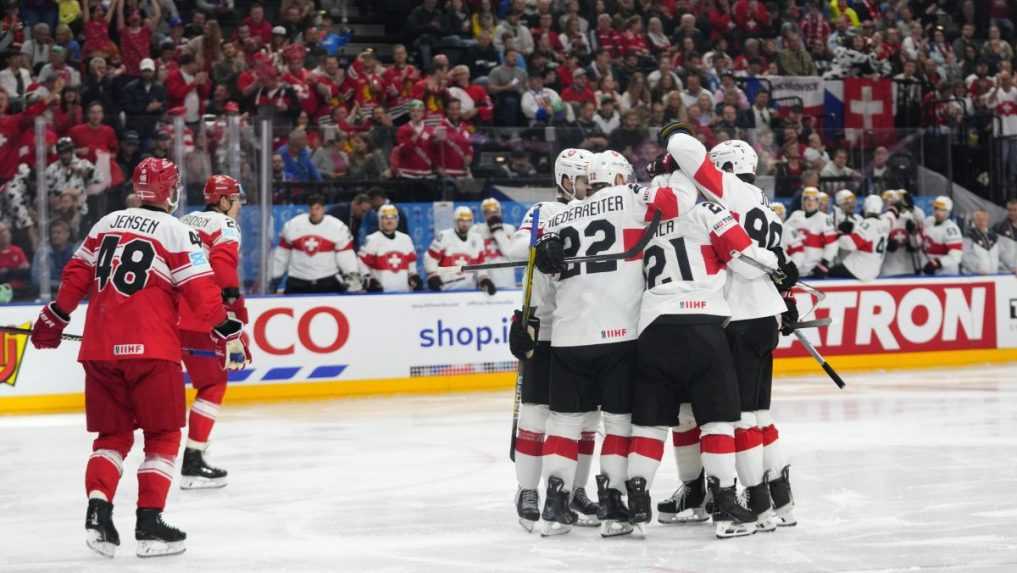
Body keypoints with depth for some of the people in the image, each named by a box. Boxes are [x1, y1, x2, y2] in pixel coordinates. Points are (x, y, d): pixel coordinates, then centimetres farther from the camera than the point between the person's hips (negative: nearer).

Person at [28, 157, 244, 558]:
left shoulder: (108, 224, 12)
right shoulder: (176, 232, -3)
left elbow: (77, 274, 14)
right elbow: (201, 289, -8)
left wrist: (55, 319, 24)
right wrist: (227, 333, -2)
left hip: (100, 349, 5)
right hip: (150, 349, -5)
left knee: (113, 434, 14)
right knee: (163, 436, 5)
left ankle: (97, 510, -3)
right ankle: (149, 522, -2)